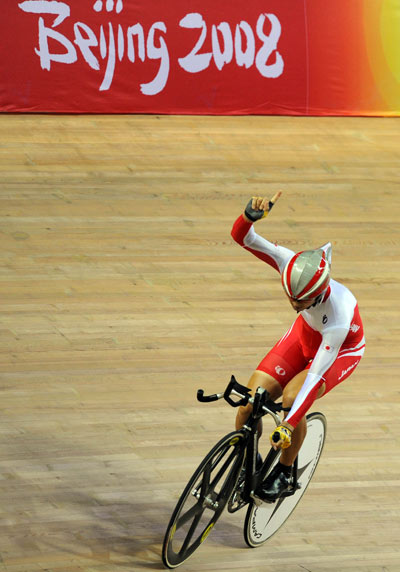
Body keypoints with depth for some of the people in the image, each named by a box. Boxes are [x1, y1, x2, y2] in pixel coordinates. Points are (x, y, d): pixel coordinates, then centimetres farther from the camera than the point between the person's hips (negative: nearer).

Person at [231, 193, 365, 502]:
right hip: (305, 334, 4)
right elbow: (242, 236, -30)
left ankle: (285, 471, -5)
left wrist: (288, 425, -42)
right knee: (251, 400, -14)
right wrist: (251, 215, -54)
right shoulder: (292, 265, -32)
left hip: (342, 349, -4)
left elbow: (314, 376, -39)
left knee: (292, 396, -30)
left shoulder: (340, 315, -42)